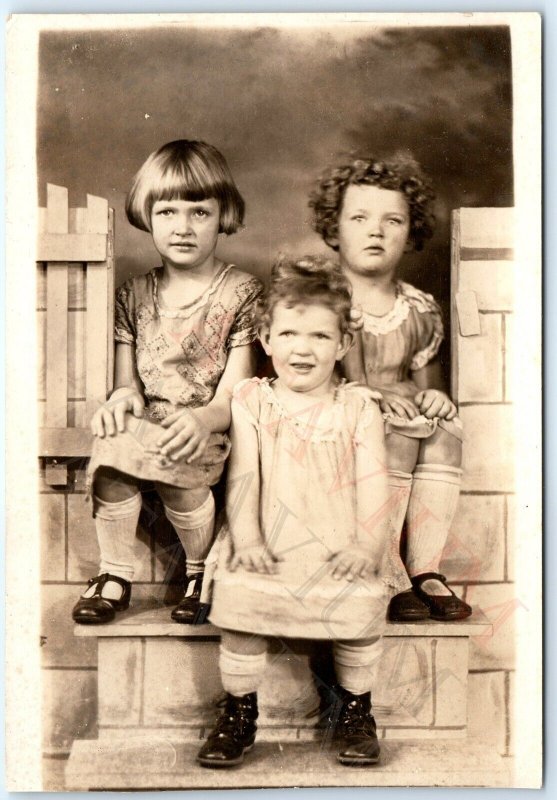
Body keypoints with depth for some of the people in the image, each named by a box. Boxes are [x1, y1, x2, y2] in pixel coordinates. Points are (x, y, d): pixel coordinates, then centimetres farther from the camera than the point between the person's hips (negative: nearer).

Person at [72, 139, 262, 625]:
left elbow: (233, 395, -6)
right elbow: (127, 381, 10)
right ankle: (115, 574, -10)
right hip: (145, 424, 3)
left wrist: (202, 419, -28)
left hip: (206, 435, -3)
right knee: (110, 445, -29)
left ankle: (202, 568, -1)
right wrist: (122, 398, -15)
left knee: (177, 472, -33)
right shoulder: (134, 295, 12)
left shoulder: (242, 294, 0)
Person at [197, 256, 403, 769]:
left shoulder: (358, 408, 7)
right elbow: (243, 473, 2)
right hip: (268, 550, 0)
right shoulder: (250, 402, 8)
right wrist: (246, 536, -8)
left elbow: (372, 480, 2)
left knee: (364, 602, -22)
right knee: (239, 597, -22)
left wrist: (368, 543, -9)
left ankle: (355, 709, 5)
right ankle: (240, 712, 1)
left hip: (339, 549, 0)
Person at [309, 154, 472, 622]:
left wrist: (428, 396, -9)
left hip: (403, 429, 5)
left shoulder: (420, 312, 10)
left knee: (444, 423, -22)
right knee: (397, 432, -30)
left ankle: (427, 568, -18)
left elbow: (425, 381, 19)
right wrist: (375, 397, -20)